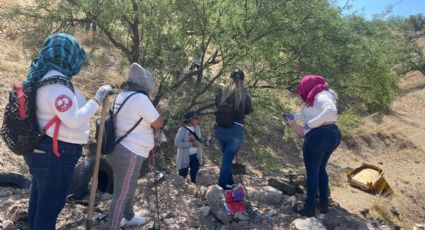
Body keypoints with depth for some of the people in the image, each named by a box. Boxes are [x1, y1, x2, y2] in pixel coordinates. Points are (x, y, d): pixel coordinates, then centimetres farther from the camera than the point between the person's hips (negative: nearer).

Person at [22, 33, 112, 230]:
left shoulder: (44, 77, 9)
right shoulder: (56, 83, -22)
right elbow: (74, 120, -23)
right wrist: (97, 99, -17)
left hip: (42, 149, 10)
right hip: (56, 154, -10)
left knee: (39, 202, 22)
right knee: (50, 206, 2)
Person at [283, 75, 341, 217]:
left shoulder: (321, 96, -13)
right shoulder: (321, 96, 16)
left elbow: (331, 112, -31)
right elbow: (311, 114, 30)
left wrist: (311, 124, -25)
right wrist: (293, 117, 29)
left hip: (318, 137, -10)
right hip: (332, 135, 10)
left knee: (312, 172, 1)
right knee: (321, 169, 21)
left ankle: (310, 208, 9)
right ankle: (324, 204, 28)